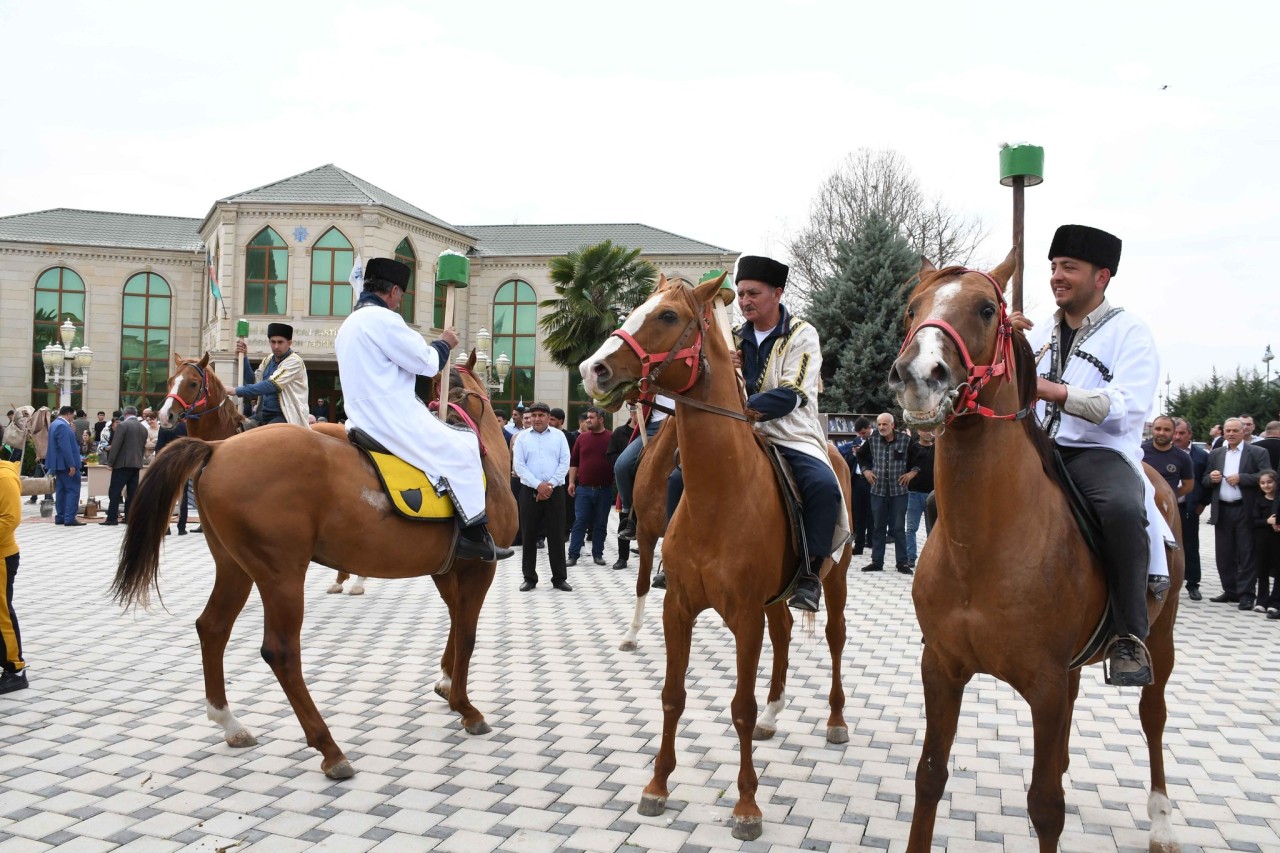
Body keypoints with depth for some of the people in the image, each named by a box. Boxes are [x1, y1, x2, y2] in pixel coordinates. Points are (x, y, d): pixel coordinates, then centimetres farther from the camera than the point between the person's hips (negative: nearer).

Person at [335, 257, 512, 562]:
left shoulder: (348, 325, 19)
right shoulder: (383, 318, -13)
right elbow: (427, 363, -10)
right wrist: (445, 343, 9)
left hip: (363, 419, 10)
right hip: (392, 420, -10)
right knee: (461, 448, -5)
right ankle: (474, 534, -8)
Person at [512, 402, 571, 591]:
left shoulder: (558, 436, 6)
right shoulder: (522, 437, 5)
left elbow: (565, 463, 0)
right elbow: (519, 465, -2)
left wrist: (550, 485, -10)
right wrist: (538, 485, -12)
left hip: (555, 491, 0)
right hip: (530, 491, 0)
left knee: (557, 535, 1)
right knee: (529, 535, 4)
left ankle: (559, 578, 9)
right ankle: (529, 578, 13)